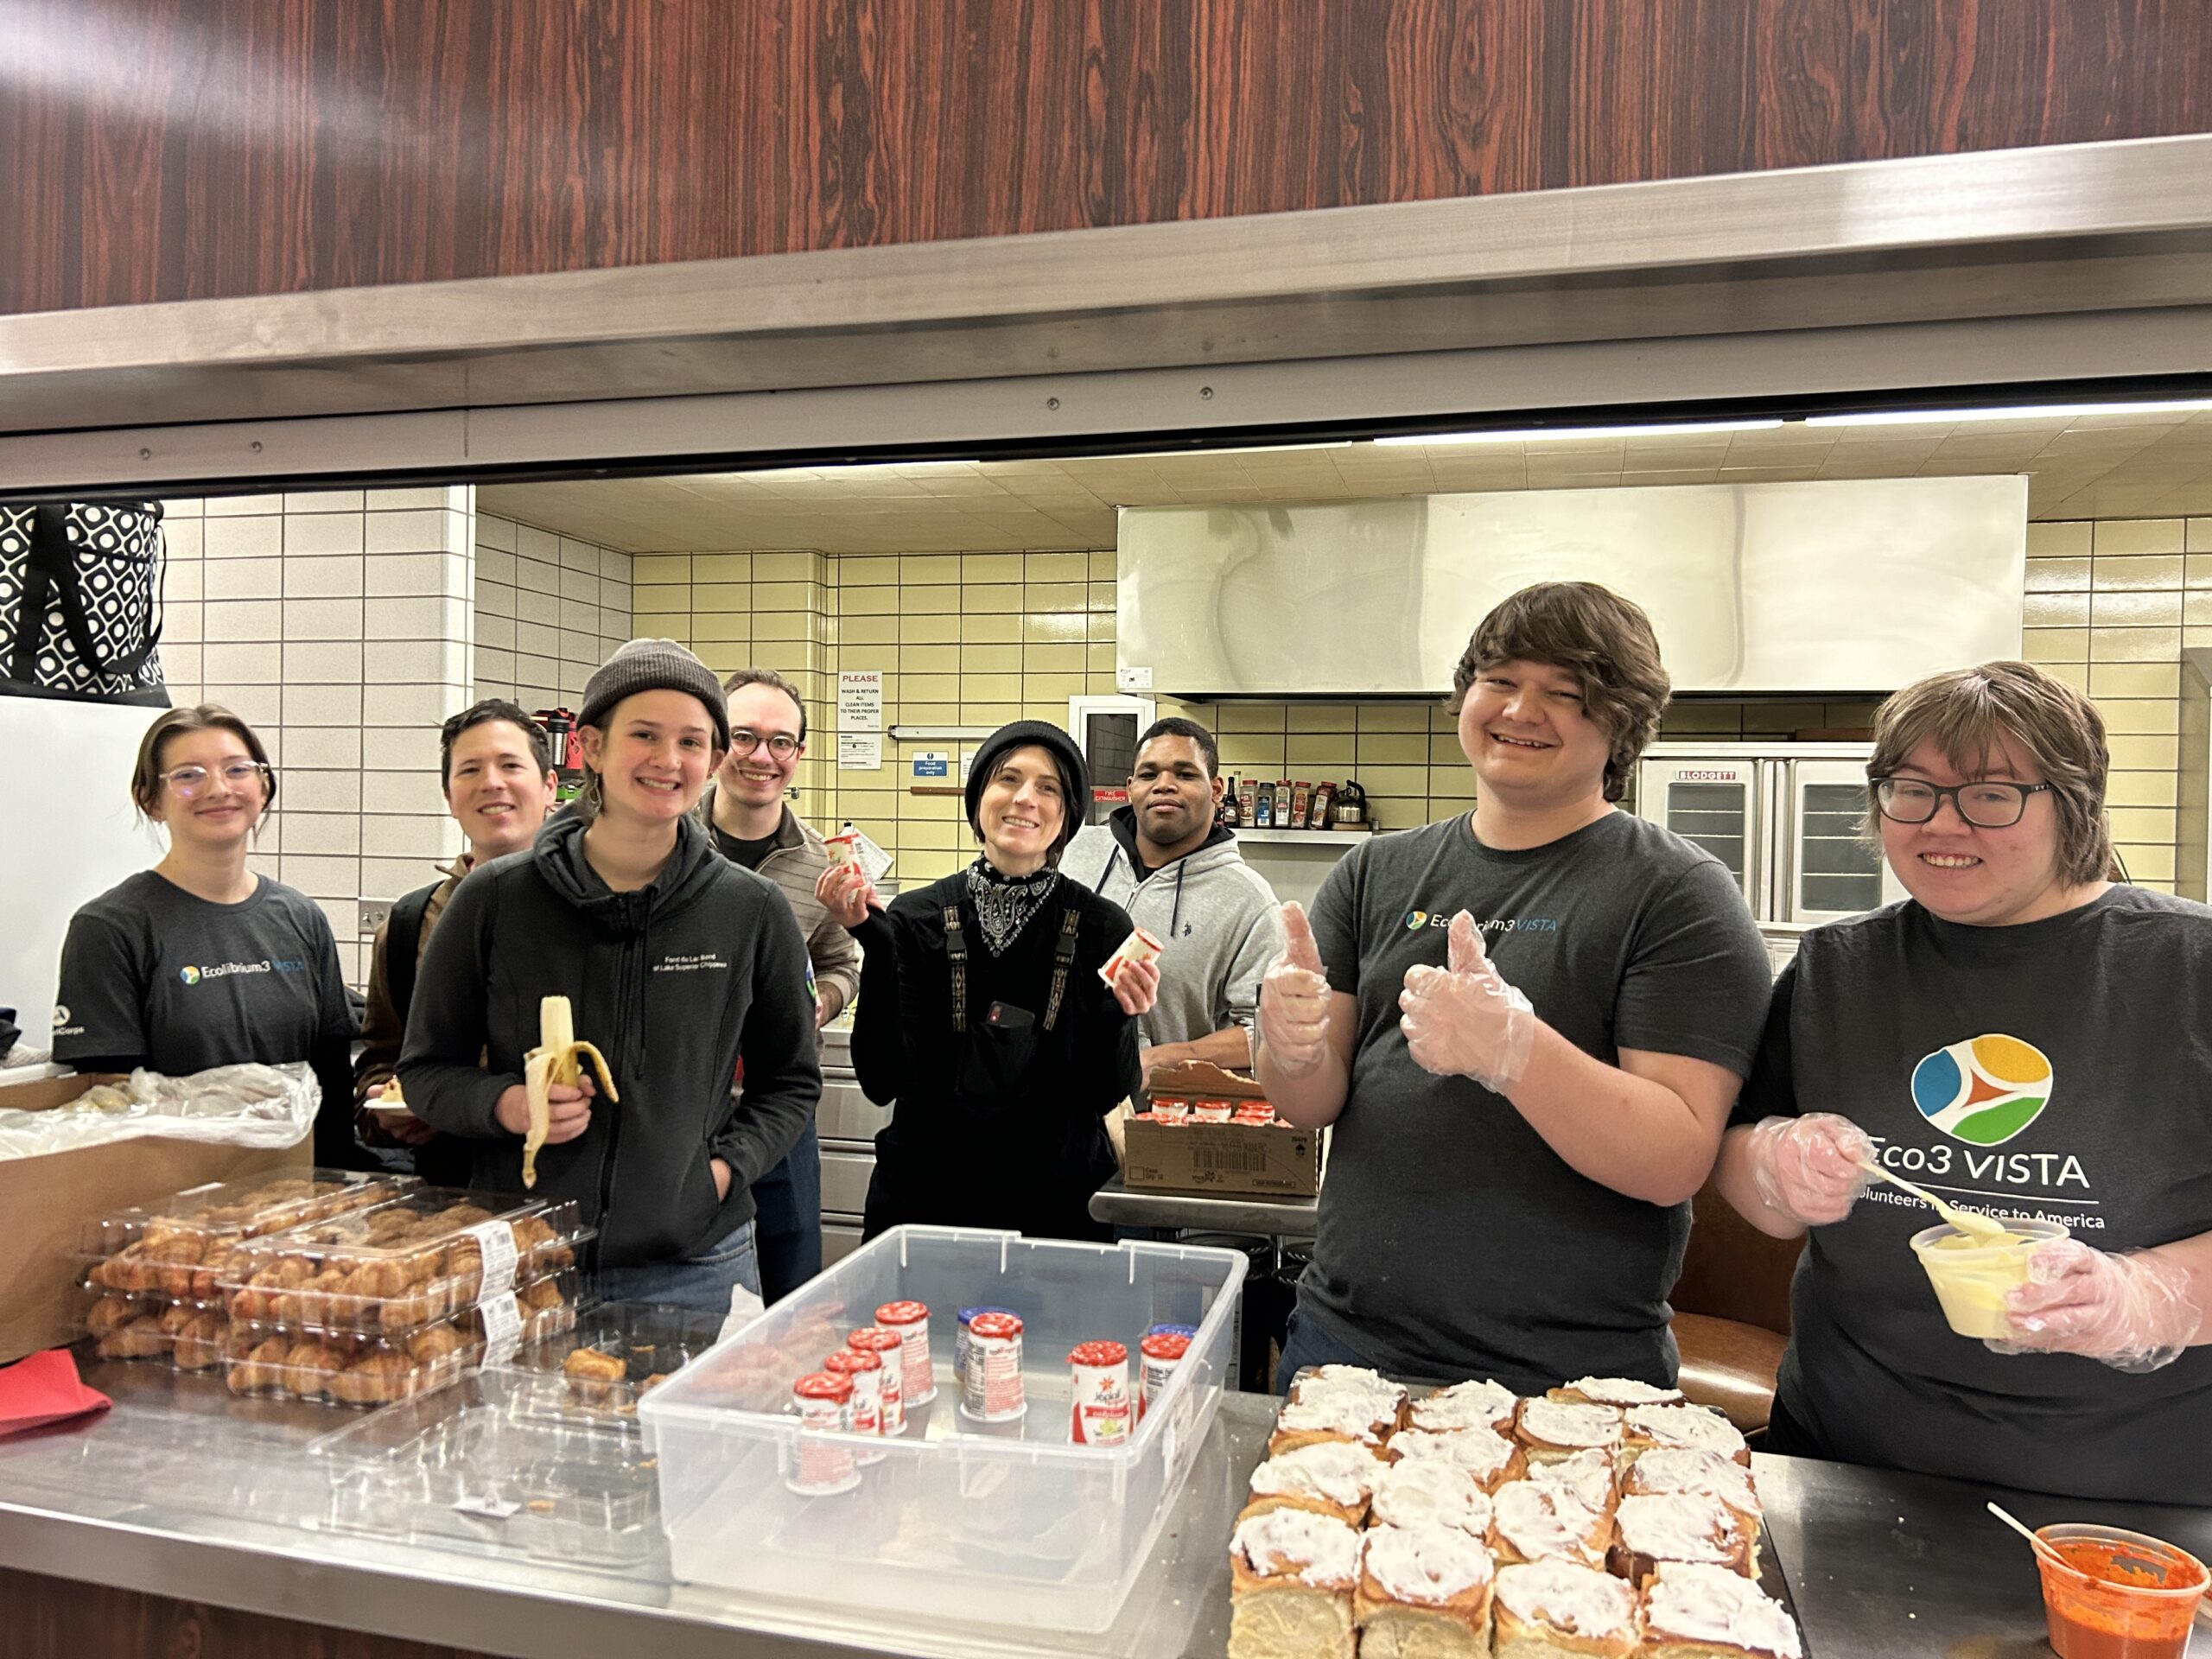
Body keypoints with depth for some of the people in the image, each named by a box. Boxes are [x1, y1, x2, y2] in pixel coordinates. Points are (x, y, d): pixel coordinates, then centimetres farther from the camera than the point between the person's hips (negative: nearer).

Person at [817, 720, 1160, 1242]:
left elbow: (1108, 1094, -5)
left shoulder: (1102, 927, -7)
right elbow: (881, 1081, -12)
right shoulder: (915, 917, -6)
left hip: (1059, 1203, 0)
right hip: (922, 1194, 1)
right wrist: (873, 941, -18)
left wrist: (1118, 1016, -24)